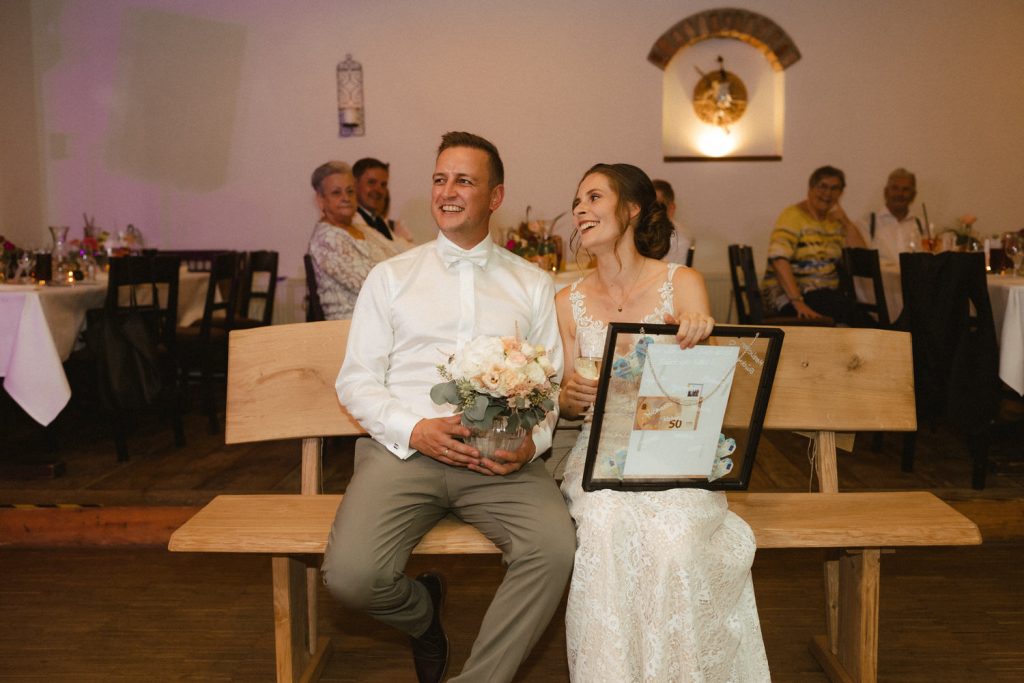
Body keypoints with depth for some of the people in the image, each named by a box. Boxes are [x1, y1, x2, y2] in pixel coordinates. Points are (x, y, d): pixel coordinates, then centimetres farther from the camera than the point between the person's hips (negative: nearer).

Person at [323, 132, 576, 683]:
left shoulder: (533, 285, 15)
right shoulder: (391, 277, 12)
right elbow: (355, 381, 7)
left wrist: (532, 441, -11)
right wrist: (416, 430, -11)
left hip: (501, 458, 1)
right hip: (402, 449, 0)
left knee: (556, 548, -28)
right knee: (350, 575, -23)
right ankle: (422, 610, 14)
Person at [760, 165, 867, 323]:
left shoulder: (836, 221, 17)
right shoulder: (793, 216, -3)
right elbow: (779, 259, -19)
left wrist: (845, 221, 0)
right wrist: (798, 303, -29)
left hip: (827, 292, 6)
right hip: (789, 294, -6)